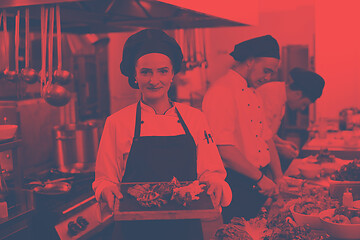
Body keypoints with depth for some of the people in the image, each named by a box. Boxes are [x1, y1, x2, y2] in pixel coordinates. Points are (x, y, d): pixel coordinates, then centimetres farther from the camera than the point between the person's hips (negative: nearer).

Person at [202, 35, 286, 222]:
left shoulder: (253, 94, 14)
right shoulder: (222, 91, -18)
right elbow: (223, 149, -25)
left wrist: (278, 177, 9)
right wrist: (260, 177, -19)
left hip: (258, 186, 9)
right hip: (234, 185, -9)